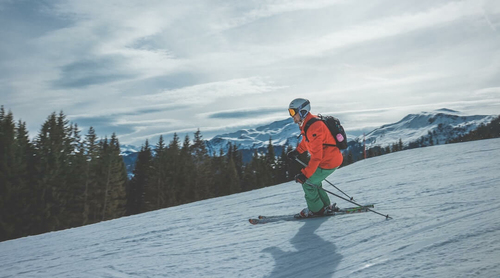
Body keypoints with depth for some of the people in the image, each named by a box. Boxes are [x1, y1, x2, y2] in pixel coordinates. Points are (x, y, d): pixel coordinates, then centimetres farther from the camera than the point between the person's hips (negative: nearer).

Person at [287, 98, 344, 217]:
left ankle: (316, 210, 17)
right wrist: (297, 151, 23)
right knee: (313, 181, 20)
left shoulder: (314, 127, -27)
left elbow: (316, 156, -30)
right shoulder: (307, 123, 4)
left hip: (329, 162, -10)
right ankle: (325, 206, 32)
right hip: (333, 158, 10)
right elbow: (307, 141, 26)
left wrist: (305, 174, -31)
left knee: (307, 183, 0)